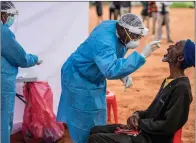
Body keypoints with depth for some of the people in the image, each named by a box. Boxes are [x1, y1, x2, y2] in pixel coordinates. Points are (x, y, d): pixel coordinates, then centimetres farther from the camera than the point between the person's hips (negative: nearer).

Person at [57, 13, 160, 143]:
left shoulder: (116, 27, -10)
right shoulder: (104, 42, -38)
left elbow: (114, 60, 7)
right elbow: (111, 70, -53)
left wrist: (124, 74, -7)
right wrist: (141, 56, -53)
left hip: (95, 78, 9)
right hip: (78, 78, -9)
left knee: (97, 116, 18)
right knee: (85, 120, -2)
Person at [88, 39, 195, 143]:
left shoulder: (181, 88, -20)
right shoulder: (169, 81, 12)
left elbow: (169, 126, -24)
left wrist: (139, 122, -13)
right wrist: (138, 114, 0)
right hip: (143, 129, 10)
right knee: (95, 131, 13)